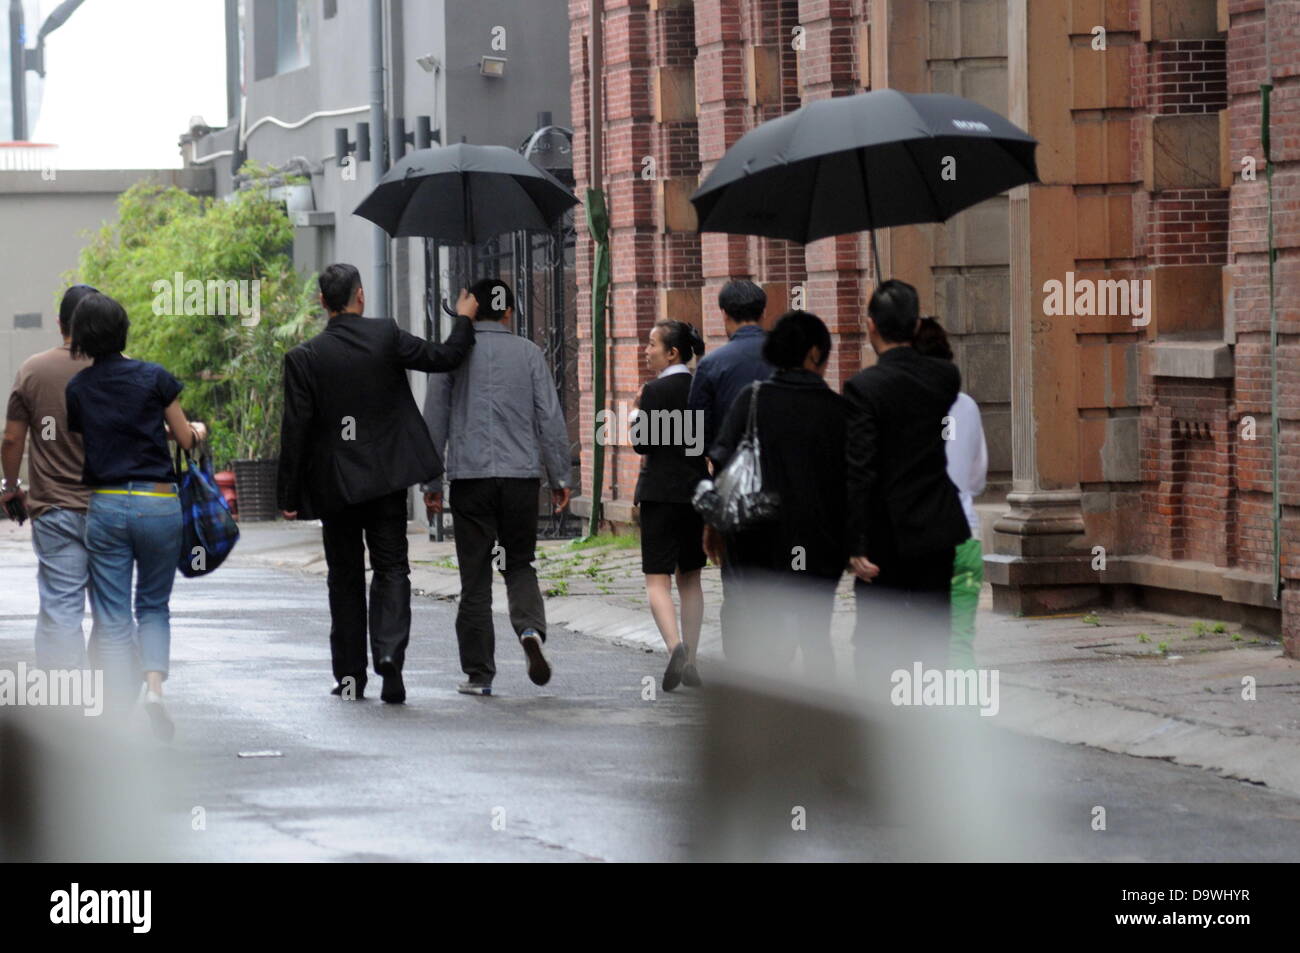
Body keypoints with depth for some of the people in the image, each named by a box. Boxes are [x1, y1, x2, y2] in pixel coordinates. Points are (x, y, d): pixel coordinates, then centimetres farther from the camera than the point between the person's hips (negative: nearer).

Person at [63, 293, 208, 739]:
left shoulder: (77, 388, 1)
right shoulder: (154, 378, -5)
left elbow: (78, 448, 5)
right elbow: (185, 439, 4)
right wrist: (198, 430, 25)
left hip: (105, 505, 1)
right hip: (158, 502, -1)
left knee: (111, 618, 6)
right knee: (154, 606, 16)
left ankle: (117, 714, 0)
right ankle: (154, 687, -7)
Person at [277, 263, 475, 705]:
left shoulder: (304, 357, -6)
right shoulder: (386, 336, -6)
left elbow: (295, 430, -7)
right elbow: (444, 357, -1)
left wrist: (289, 494, -2)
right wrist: (464, 322, 19)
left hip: (334, 482, 0)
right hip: (386, 475, 0)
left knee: (345, 577, 11)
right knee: (391, 568, 4)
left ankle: (350, 676, 12)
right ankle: (389, 655, -18)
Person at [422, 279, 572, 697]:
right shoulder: (528, 353, 3)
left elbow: (434, 422, 3)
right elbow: (550, 418, 1)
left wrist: (431, 482, 10)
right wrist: (560, 477, 7)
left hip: (470, 475, -1)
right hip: (521, 474, 1)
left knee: (475, 576, 4)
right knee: (520, 564, 15)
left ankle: (478, 673, 4)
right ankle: (530, 630, -14)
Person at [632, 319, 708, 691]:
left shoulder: (657, 390, -12)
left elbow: (641, 443, -11)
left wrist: (639, 411, 4)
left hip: (661, 491, -6)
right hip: (697, 490, 6)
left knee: (657, 578, -5)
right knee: (689, 577, 14)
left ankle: (675, 645, -26)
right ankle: (691, 661, 15)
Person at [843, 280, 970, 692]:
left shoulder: (863, 387, -16)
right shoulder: (944, 377, -1)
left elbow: (860, 473, -18)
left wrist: (858, 546, -14)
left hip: (886, 535, -4)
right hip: (937, 528, 5)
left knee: (875, 642, 4)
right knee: (931, 635, 10)